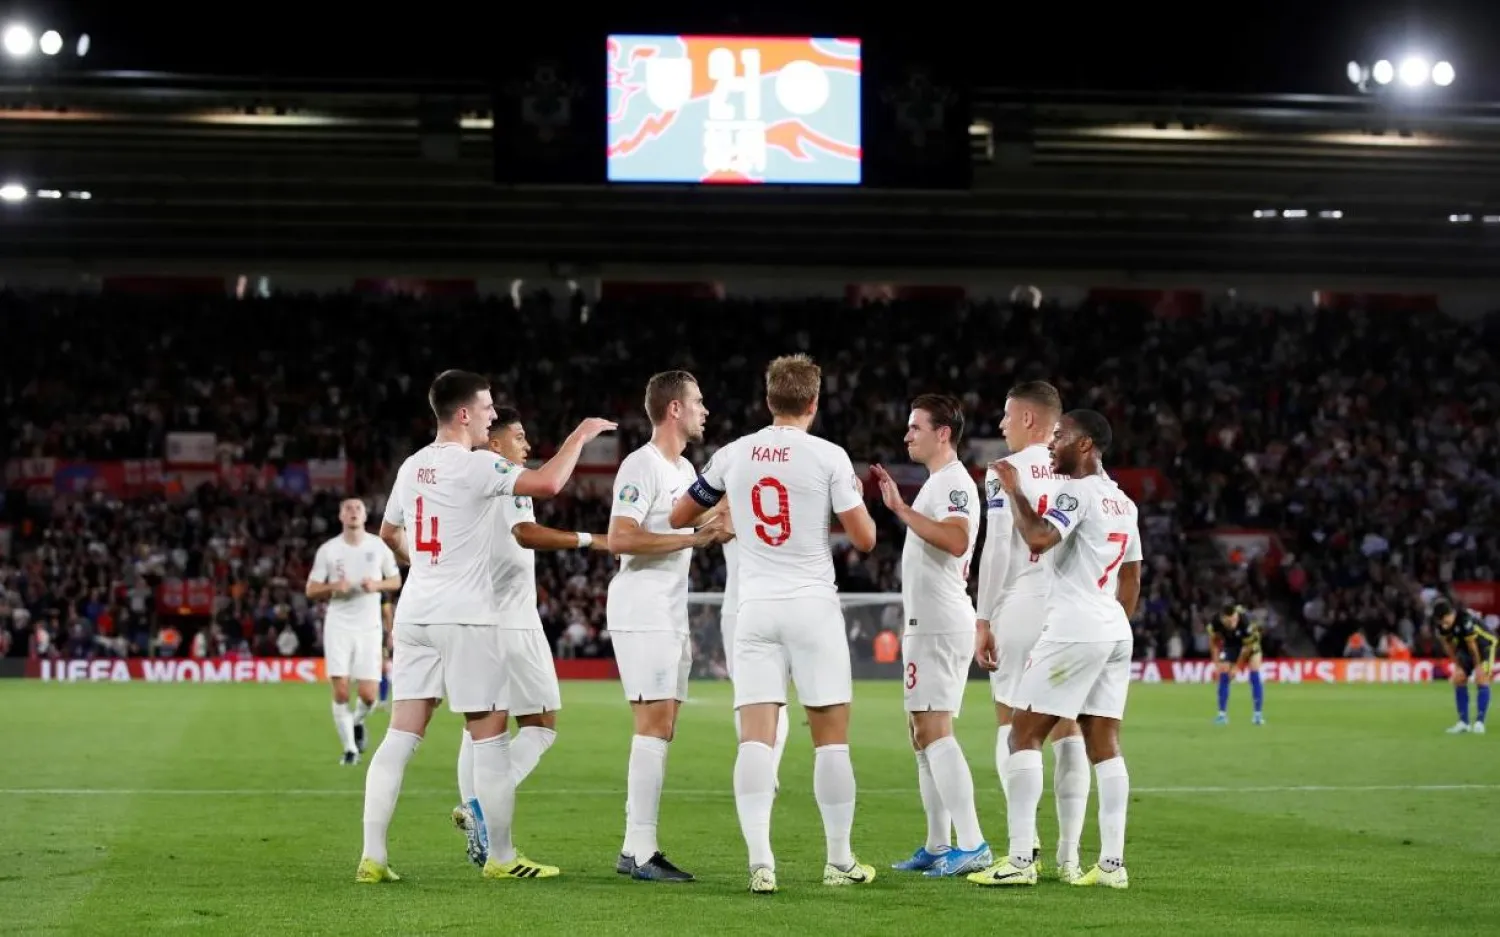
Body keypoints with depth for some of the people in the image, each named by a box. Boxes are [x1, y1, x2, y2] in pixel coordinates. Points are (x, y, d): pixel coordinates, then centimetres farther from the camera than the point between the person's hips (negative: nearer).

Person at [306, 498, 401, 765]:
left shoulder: (379, 546, 3)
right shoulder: (327, 550, 1)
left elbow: (396, 581, 11)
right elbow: (311, 590, 4)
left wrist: (377, 585, -10)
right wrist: (334, 587, -16)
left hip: (369, 626, 1)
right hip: (338, 625, -1)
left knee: (368, 695, -5)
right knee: (340, 691, -9)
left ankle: (357, 722, 29)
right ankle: (349, 748, 5)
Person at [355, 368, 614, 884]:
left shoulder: (411, 467, 11)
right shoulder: (475, 465, -12)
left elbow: (388, 533, 25)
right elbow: (548, 483, -22)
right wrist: (580, 436, -7)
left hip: (415, 611, 7)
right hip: (465, 616, -7)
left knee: (401, 735, 4)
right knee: (490, 735, 3)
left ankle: (372, 856, -2)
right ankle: (500, 857, 8)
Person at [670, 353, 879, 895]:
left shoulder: (732, 455, 5)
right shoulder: (829, 457, -5)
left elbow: (679, 517, 15)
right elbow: (864, 539, -3)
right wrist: (858, 496, 16)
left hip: (755, 607, 2)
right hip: (814, 606, -2)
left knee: (756, 738, -3)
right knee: (831, 738, 6)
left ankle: (760, 862, -14)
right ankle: (840, 861, 12)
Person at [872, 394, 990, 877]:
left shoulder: (953, 482, -12)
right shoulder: (937, 482, 19)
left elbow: (956, 540, -30)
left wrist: (901, 508, -27)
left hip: (941, 626, -11)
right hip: (925, 624, 11)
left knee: (934, 730, -15)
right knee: (923, 733, 14)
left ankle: (972, 846, -18)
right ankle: (937, 847, 18)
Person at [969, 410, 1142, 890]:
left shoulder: (1077, 492, -10)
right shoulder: (1124, 503, 18)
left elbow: (1038, 539, -26)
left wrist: (1013, 491, -14)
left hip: (1073, 630, -9)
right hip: (1115, 632, 9)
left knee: (1024, 734, -5)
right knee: (1104, 743, 7)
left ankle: (1020, 859, -11)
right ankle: (1112, 863, 3)